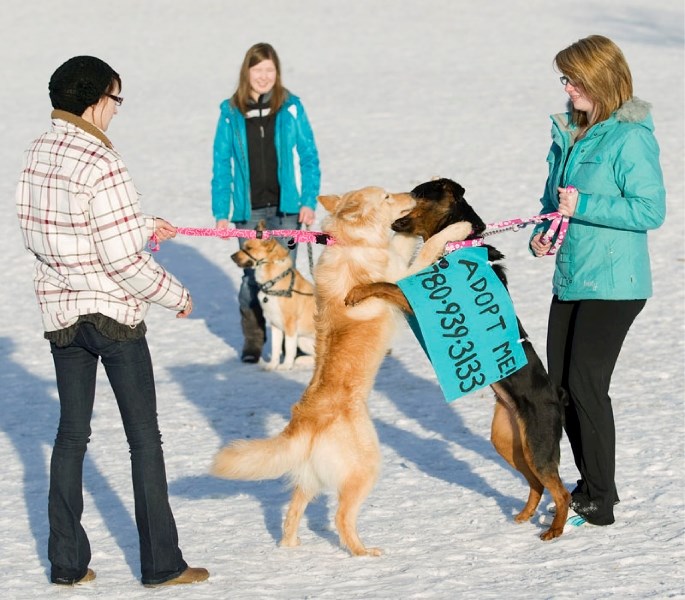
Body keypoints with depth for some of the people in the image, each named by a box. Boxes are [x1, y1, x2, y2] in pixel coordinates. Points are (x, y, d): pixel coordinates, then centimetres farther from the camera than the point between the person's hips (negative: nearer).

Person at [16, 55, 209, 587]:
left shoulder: (38, 154, 2)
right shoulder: (101, 165, -22)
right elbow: (122, 259, -22)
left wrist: (142, 226, 16)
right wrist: (176, 296, -6)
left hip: (60, 313, 7)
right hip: (114, 313, -7)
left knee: (71, 433, 14)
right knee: (144, 437, 4)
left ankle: (68, 562, 17)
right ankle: (161, 563, 10)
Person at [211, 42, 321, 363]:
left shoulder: (290, 107, 0)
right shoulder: (231, 112, 2)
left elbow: (309, 157, 3)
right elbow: (222, 164, 5)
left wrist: (309, 201, -5)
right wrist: (221, 212, 1)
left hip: (285, 206, -1)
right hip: (249, 209, 1)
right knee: (252, 275, 4)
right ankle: (252, 339, 18)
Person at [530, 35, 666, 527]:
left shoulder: (630, 139, -15)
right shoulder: (569, 133, 10)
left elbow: (651, 210, -19)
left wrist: (583, 206, -22)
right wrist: (543, 233, 2)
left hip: (613, 284, -9)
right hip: (570, 279, 9)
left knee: (586, 385, -9)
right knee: (561, 383, 12)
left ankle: (600, 501, 2)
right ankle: (592, 485, 27)